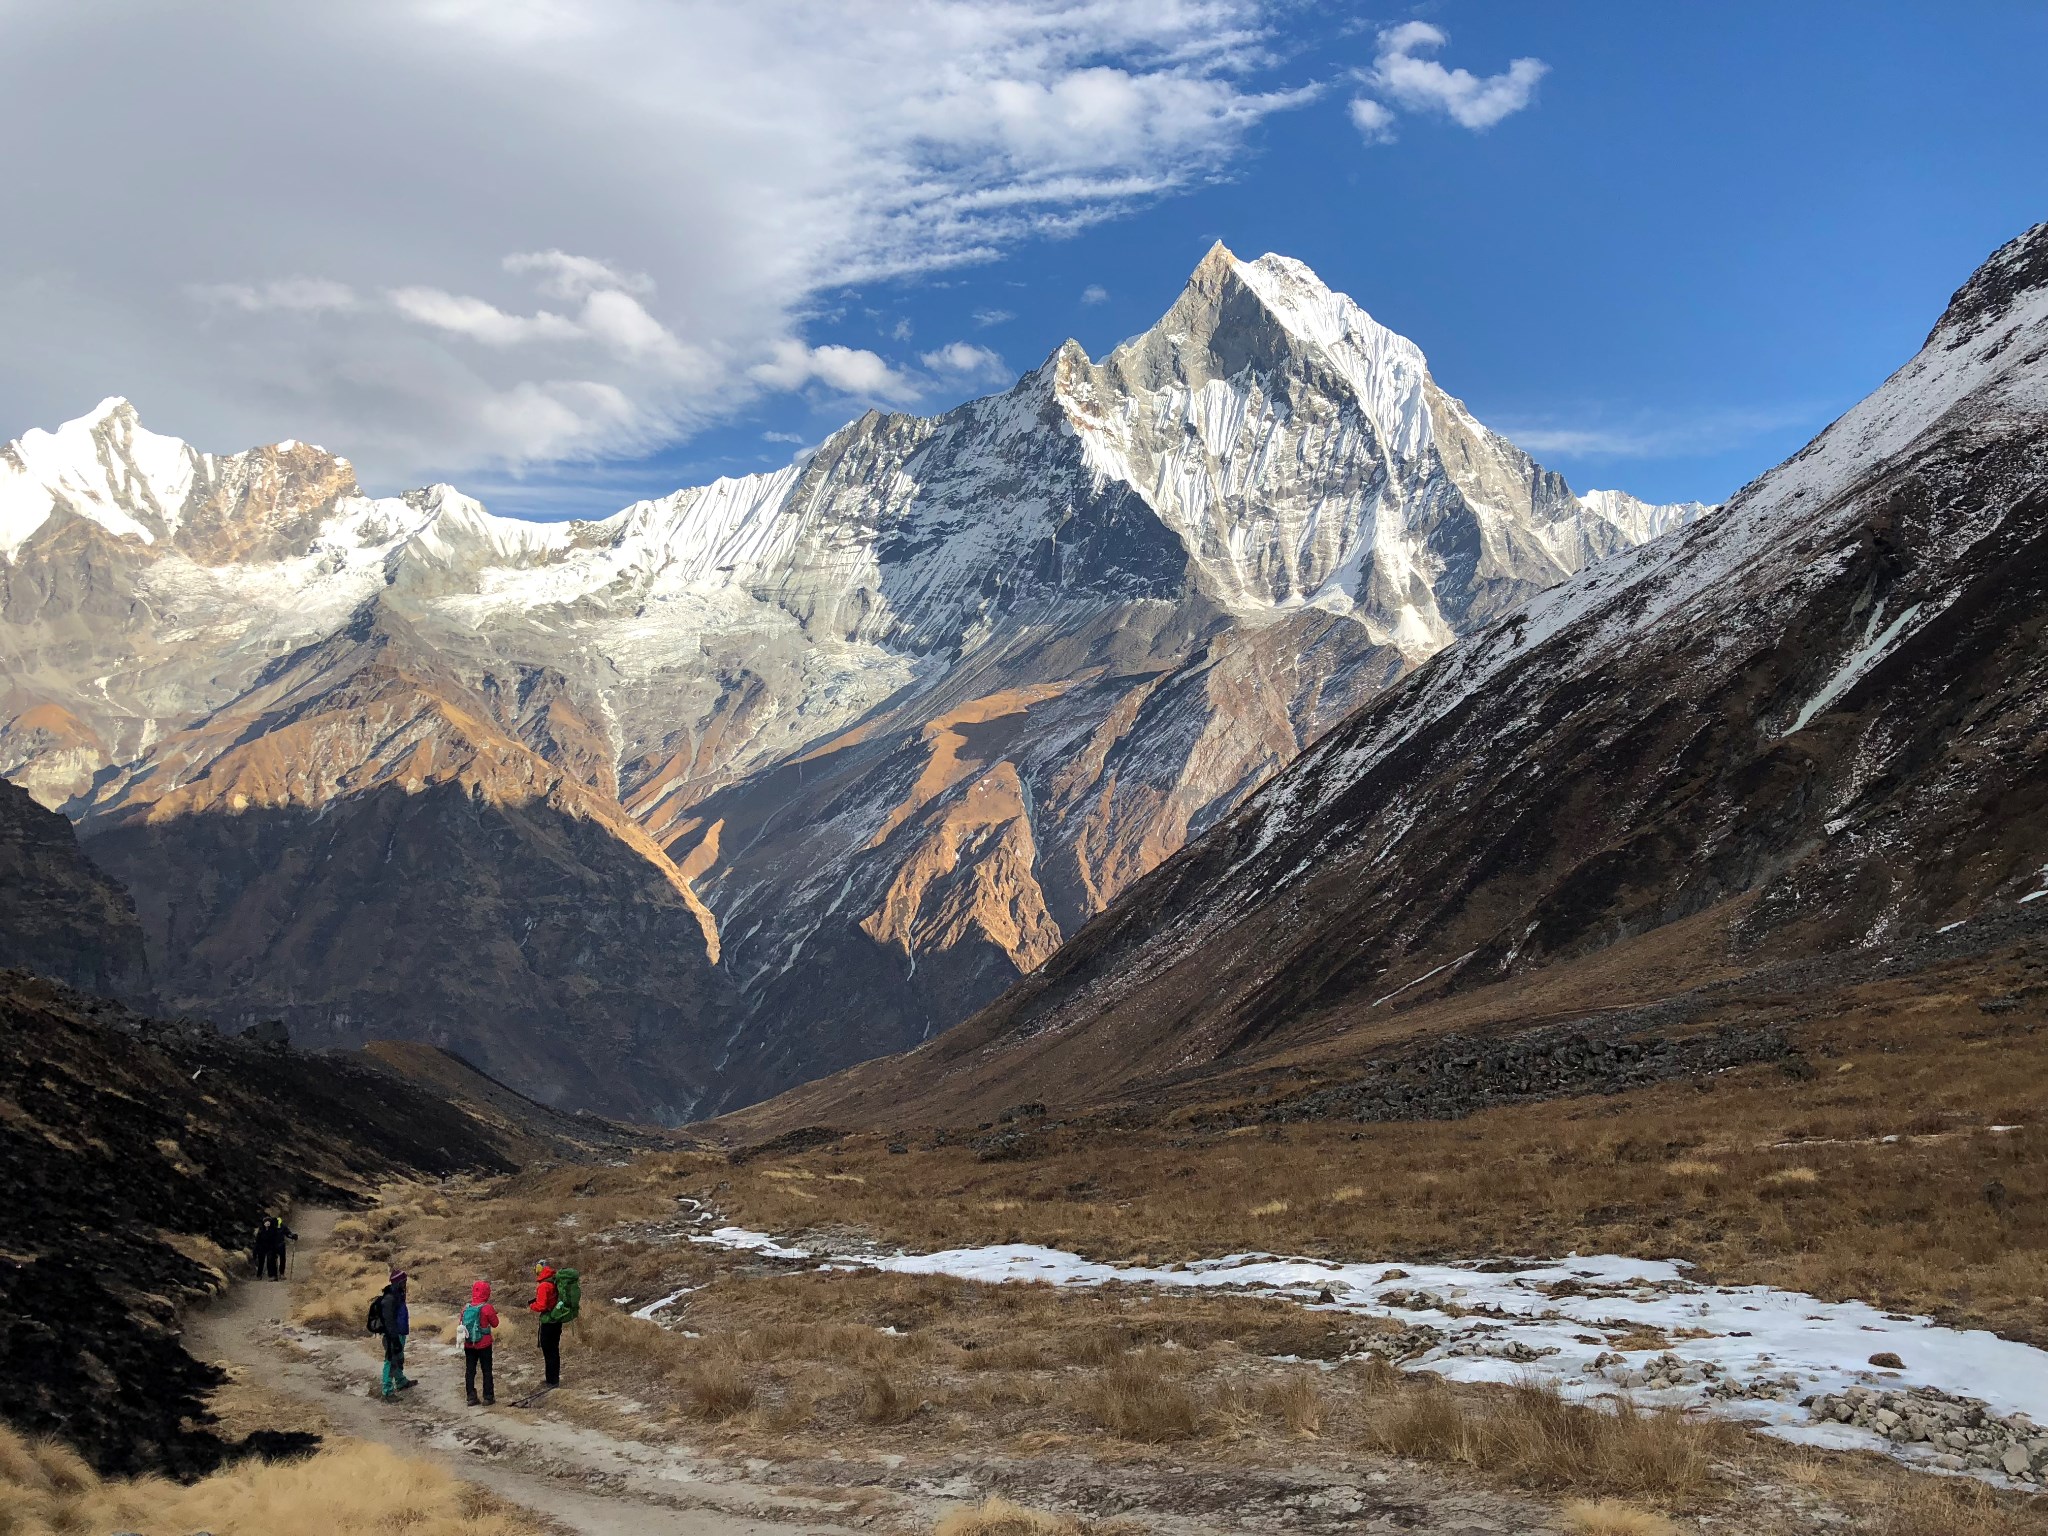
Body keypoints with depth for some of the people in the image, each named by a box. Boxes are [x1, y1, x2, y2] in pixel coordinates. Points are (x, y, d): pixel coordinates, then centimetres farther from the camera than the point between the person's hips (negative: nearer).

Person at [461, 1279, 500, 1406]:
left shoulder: (466, 1308, -3)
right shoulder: (487, 1308, -15)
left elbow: (462, 1323, 8)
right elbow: (495, 1323, -7)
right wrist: (494, 1313, 9)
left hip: (469, 1345, 3)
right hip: (484, 1345, -3)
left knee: (470, 1371, 11)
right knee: (486, 1371, 8)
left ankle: (471, 1397, 12)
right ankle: (488, 1397, 10)